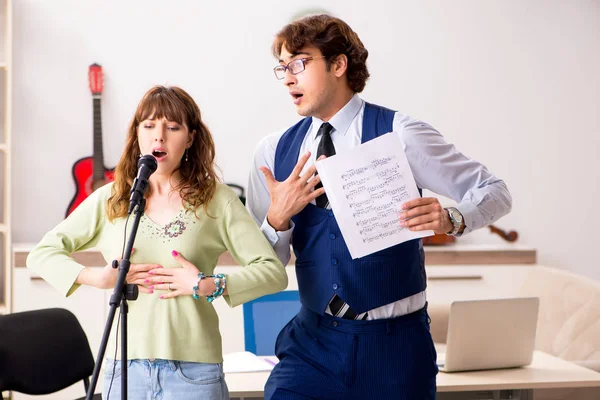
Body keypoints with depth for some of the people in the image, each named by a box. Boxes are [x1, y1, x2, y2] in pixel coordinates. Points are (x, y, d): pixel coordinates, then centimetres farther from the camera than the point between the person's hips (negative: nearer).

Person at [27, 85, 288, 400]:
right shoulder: (110, 200, 6)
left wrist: (209, 286, -16)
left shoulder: (217, 200, 0)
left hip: (194, 368, -2)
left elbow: (274, 272, -5)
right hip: (124, 366, 2)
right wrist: (96, 278, -8)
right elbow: (40, 254, 7)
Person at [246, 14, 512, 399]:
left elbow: (495, 193, -6)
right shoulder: (274, 153, 3)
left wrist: (450, 219, -26)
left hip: (393, 343, -2)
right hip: (313, 339, 2)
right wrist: (278, 218, -14)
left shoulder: (397, 134, -7)